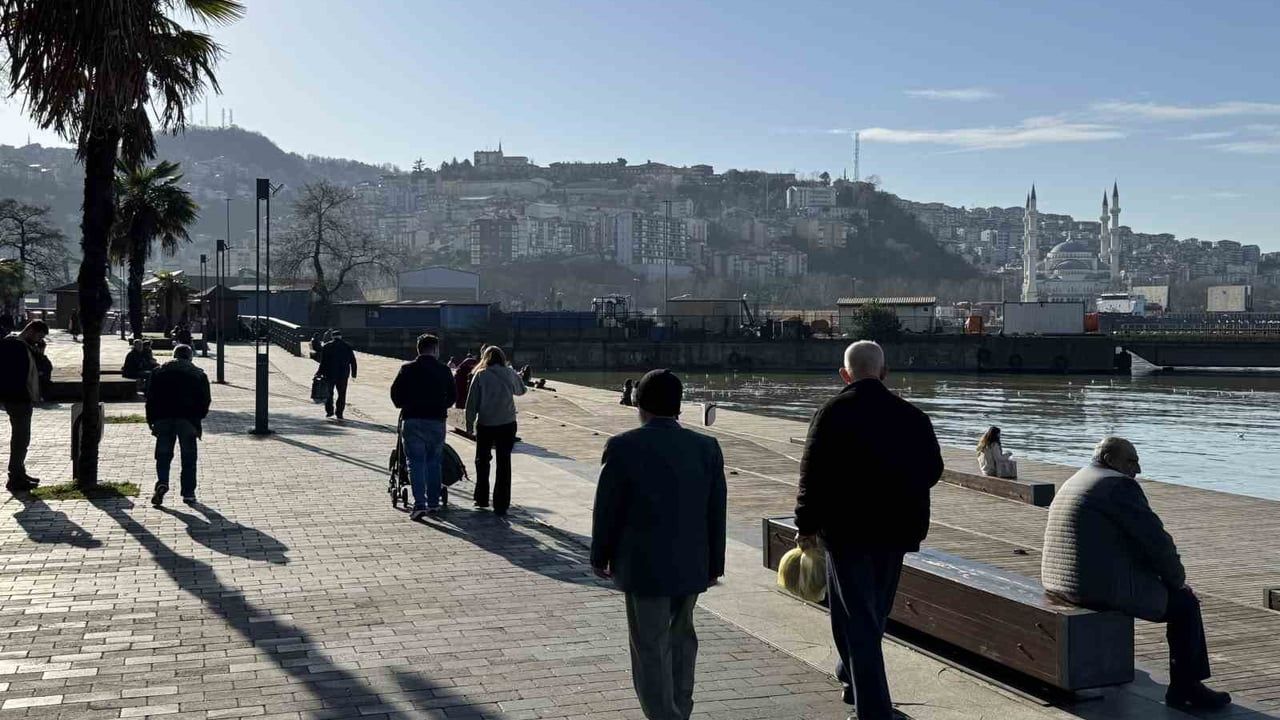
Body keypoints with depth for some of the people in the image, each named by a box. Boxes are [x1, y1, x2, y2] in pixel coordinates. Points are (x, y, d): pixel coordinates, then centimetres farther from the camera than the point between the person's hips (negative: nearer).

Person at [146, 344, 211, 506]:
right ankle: (188, 493, 6)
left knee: (163, 455, 8)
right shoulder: (199, 374, 8)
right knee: (188, 458, 6)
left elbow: (151, 397, 6)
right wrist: (197, 418, 13)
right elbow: (205, 400, 4)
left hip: (164, 419, 1)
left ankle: (162, 482, -16)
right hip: (188, 420, -1)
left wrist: (151, 420, 9)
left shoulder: (159, 372, 10)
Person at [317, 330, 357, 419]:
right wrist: (353, 374, 10)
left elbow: (323, 362, -8)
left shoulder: (327, 346, -3)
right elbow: (353, 361, 4)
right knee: (342, 395, 6)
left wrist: (320, 372, -1)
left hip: (330, 374, -1)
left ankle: (329, 411, 12)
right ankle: (339, 413, 3)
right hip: (343, 375, 1)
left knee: (329, 393, 15)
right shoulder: (347, 347, 3)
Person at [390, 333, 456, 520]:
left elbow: (395, 394, -2)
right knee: (434, 461, 14)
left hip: (413, 421, -2)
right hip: (437, 421, 2)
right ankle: (433, 502, 17)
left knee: (416, 462, -1)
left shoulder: (407, 370, -3)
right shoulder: (444, 371, 1)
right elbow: (452, 396, 7)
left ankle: (419, 503, -13)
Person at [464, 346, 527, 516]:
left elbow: (472, 401, -3)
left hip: (485, 425, -1)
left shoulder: (480, 375, -4)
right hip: (507, 424, 1)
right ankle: (501, 505, 3)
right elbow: (521, 390, 19)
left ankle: (482, 498, 23)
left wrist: (470, 424, 5)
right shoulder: (509, 373, 1)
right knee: (504, 463, 5)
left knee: (482, 460, 18)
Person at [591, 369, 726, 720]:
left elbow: (607, 508, -8)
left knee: (651, 649, 3)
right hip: (691, 564, 5)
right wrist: (714, 563, 14)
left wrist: (600, 556, 7)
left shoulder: (623, 447, -13)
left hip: (645, 566, -4)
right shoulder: (707, 447, -2)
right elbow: (716, 512, 3)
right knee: (681, 639, 21)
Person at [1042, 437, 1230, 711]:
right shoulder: (1119, 485, -13)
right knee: (1184, 602, 8)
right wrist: (1177, 579, 5)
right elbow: (1157, 541, -14)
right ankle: (1184, 688, 16)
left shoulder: (1072, 484, 19)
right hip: (1104, 589, -10)